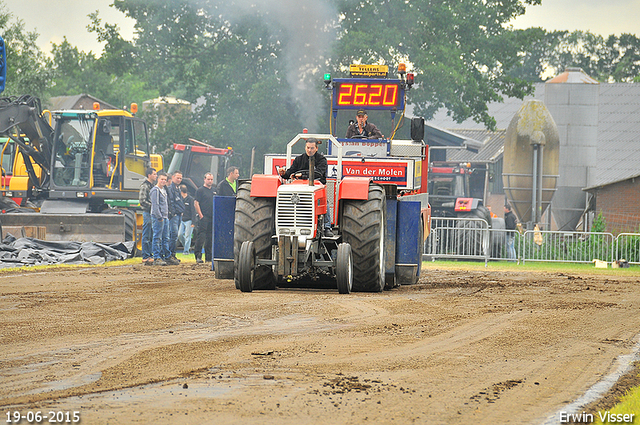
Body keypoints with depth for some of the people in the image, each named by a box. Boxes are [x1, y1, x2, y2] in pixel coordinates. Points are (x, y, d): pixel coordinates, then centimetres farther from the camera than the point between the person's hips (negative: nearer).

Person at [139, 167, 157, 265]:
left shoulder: (153, 185, 17)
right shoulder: (144, 186, -9)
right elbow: (142, 201, -16)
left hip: (153, 213, 9)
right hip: (147, 213, -9)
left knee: (152, 236, 11)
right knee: (146, 237, -5)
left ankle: (150, 255, 16)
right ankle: (145, 257, -4)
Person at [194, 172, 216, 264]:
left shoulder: (214, 190, 17)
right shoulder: (200, 190, -2)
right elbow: (196, 203, -7)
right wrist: (200, 215, -13)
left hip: (212, 217, 6)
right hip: (203, 217, -6)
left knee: (210, 237, 9)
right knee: (201, 236, -10)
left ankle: (208, 257, 14)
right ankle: (198, 256, -11)